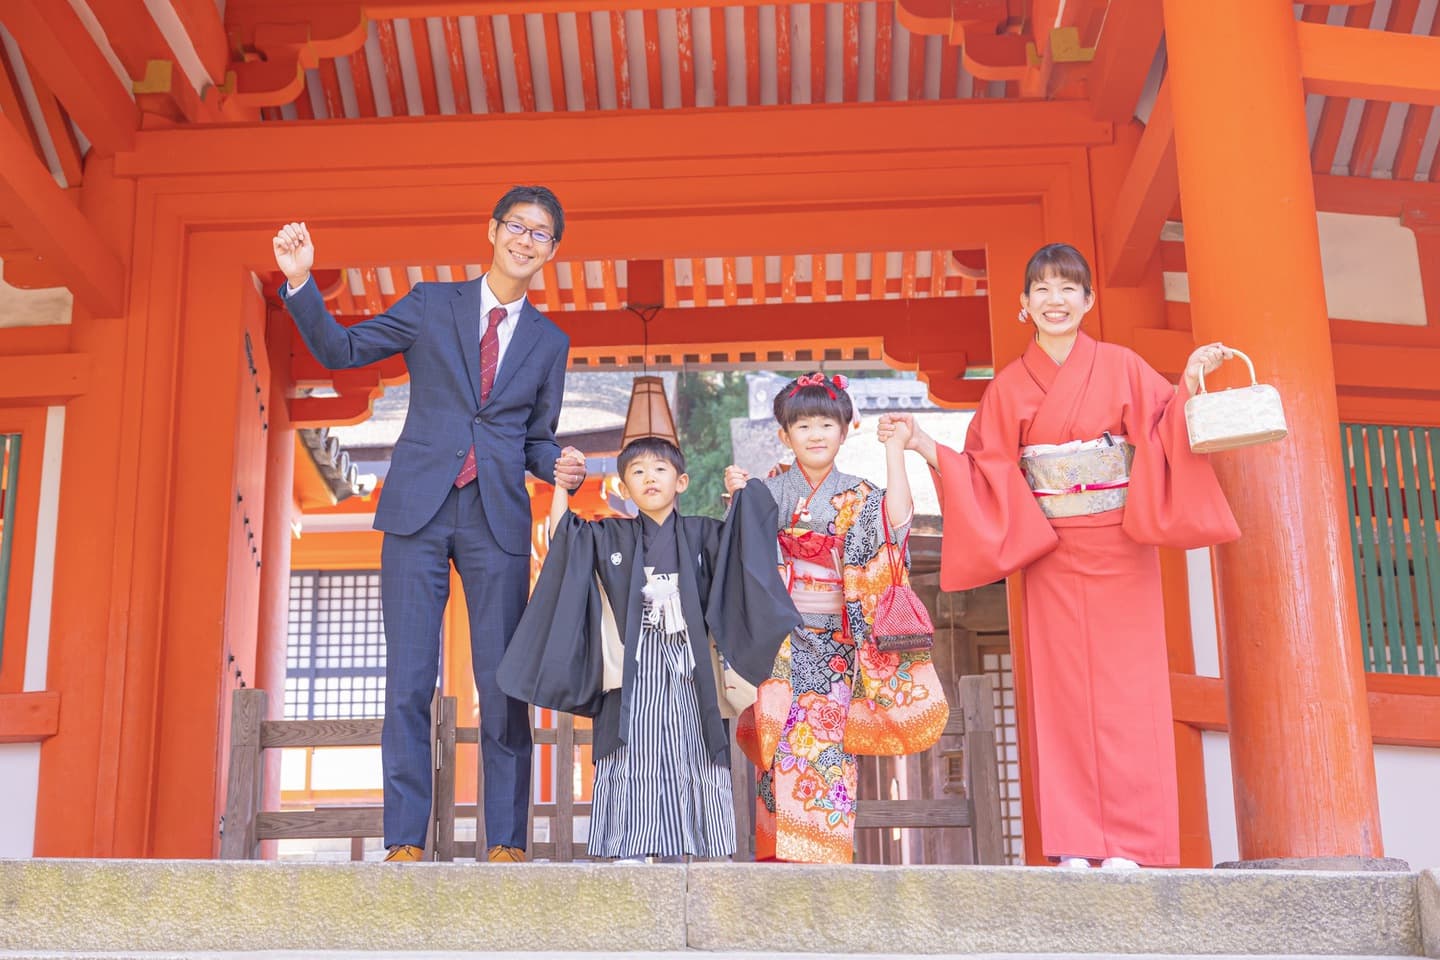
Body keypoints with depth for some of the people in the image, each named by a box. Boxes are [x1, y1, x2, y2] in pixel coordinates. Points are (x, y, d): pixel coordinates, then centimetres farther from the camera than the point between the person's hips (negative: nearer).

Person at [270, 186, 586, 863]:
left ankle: (507, 841, 5)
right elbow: (340, 350, 7)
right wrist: (300, 283, -8)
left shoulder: (550, 342, 15)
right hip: (419, 510, -1)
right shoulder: (431, 304, 10)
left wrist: (557, 466, -4)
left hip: (498, 521, 1)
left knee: (503, 686, -1)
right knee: (408, 683, -3)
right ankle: (405, 840, 1)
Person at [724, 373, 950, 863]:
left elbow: (898, 517, -12)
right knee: (784, 738, -6)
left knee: (828, 733, -6)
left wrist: (895, 450, -9)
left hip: (835, 638, 0)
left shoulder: (857, 496, 8)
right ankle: (780, 850, -3)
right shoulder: (771, 491, 9)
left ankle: (827, 848, -1)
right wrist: (739, 499, -11)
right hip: (782, 636, 0)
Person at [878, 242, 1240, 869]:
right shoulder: (1009, 387, 9)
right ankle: (1075, 847, 4)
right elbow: (987, 471, 5)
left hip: (1121, 552, -1)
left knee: (1125, 688, -4)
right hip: (1052, 556, 2)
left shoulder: (1122, 368, 4)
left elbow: (1164, 438, -3)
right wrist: (920, 442, -4)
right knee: (1063, 691, 0)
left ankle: (1128, 845, -1)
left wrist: (1189, 385, -18)